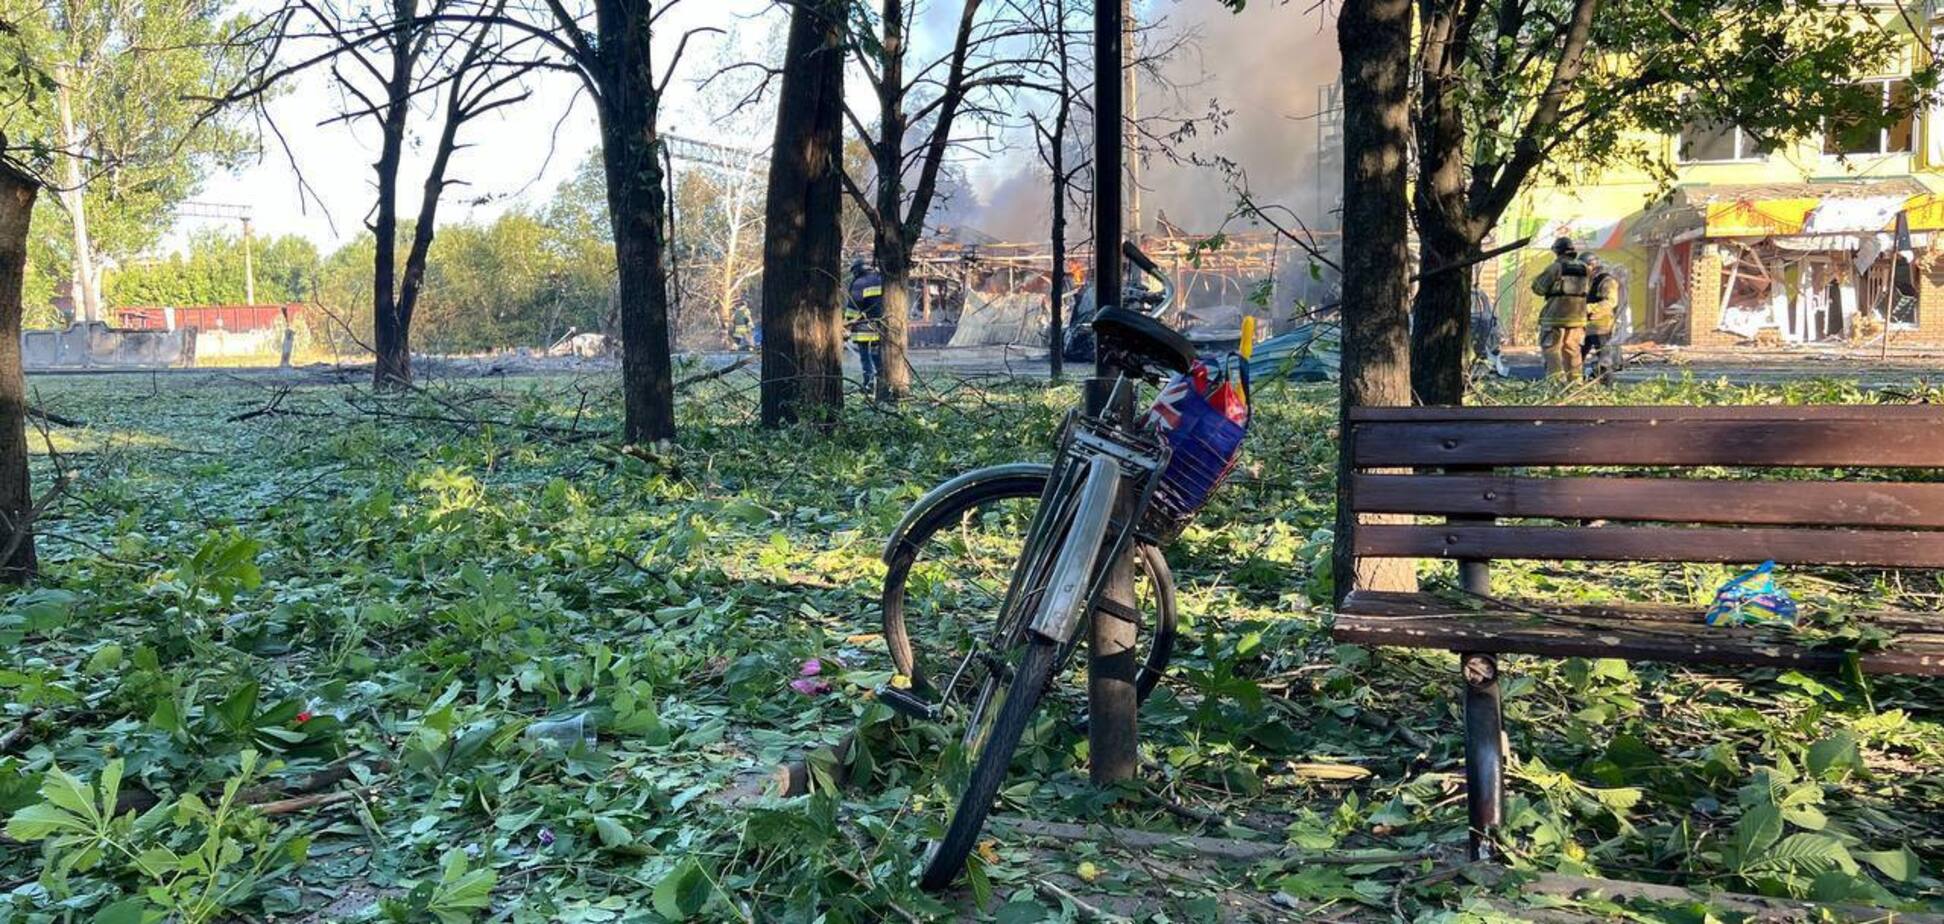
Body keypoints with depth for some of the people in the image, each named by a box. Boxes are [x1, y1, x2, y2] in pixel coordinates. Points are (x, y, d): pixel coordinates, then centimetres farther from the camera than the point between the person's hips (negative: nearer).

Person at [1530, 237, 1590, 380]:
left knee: (1551, 348, -1)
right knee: (1572, 349, 13)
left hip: (1557, 316, -5)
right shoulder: (1584, 269, 6)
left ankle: (1557, 378, -13)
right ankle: (1575, 379, 13)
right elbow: (1587, 289, 19)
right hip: (1577, 316, 5)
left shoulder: (1556, 267, -9)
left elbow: (1538, 288, -6)